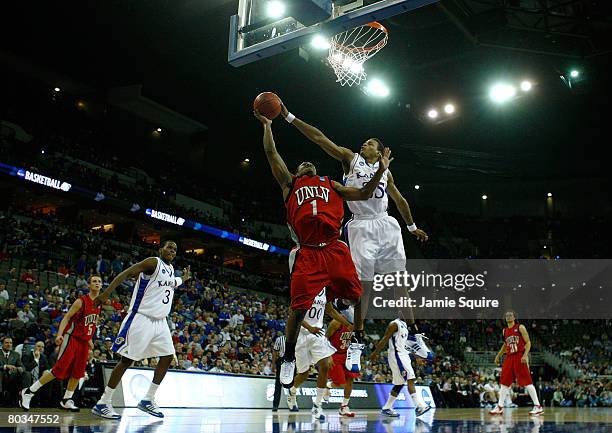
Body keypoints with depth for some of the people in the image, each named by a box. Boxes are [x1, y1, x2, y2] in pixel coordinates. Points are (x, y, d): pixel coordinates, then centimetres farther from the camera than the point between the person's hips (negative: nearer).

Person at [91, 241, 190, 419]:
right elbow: (126, 273, -20)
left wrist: (184, 279, 44)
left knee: (168, 357, 6)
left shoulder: (170, 269, 14)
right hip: (141, 319, -8)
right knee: (127, 360, -7)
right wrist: (106, 293, -30)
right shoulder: (153, 262, -10)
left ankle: (148, 400, 15)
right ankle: (102, 404, 1)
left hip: (160, 321, 9)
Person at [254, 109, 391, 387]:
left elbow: (363, 194, 20)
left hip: (335, 249, 2)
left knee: (357, 299, -2)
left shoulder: (331, 185, 27)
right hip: (307, 252, -2)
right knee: (298, 307, -6)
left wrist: (380, 170, 11)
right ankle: (288, 359, 13)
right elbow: (271, 153, 17)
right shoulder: (290, 183, 23)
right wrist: (267, 125, 20)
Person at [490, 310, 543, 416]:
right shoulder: (505, 331, 15)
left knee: (527, 382, -9)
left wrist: (525, 355, -21)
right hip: (509, 357, 6)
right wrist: (498, 356, 22)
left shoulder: (520, 327, -3)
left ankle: (538, 406, -4)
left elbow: (528, 342, -7)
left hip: (520, 357, -6)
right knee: (504, 382, 6)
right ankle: (499, 407, 11)